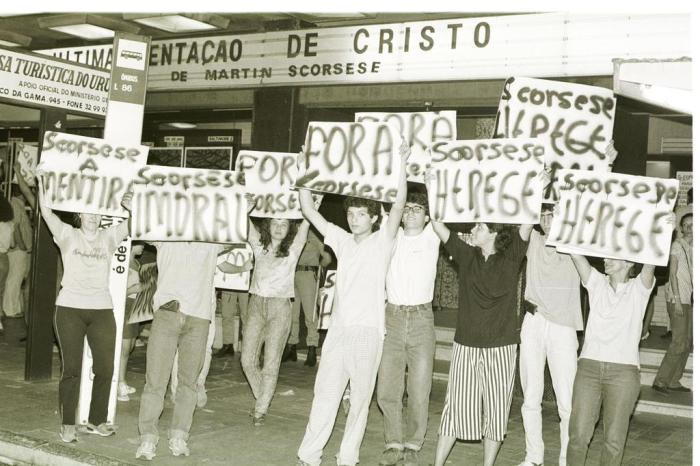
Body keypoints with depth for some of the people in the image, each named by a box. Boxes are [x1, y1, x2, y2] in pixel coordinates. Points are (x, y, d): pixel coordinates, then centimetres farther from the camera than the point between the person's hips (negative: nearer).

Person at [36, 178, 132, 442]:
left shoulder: (109, 237, 9)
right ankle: (67, 425, 9)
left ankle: (96, 421, 17)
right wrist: (42, 183, -17)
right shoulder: (68, 235, 3)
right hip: (70, 309, -2)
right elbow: (46, 211, -8)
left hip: (102, 310, 3)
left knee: (105, 368, 3)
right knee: (71, 369, 0)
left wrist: (132, 208, -20)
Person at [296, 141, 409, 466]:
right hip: (338, 328, 4)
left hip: (367, 330, -3)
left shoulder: (382, 241, 1)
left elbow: (398, 206, -14)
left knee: (360, 397, 4)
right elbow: (309, 211, 10)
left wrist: (401, 167, -22)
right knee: (325, 394, 4)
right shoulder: (342, 240, 11)